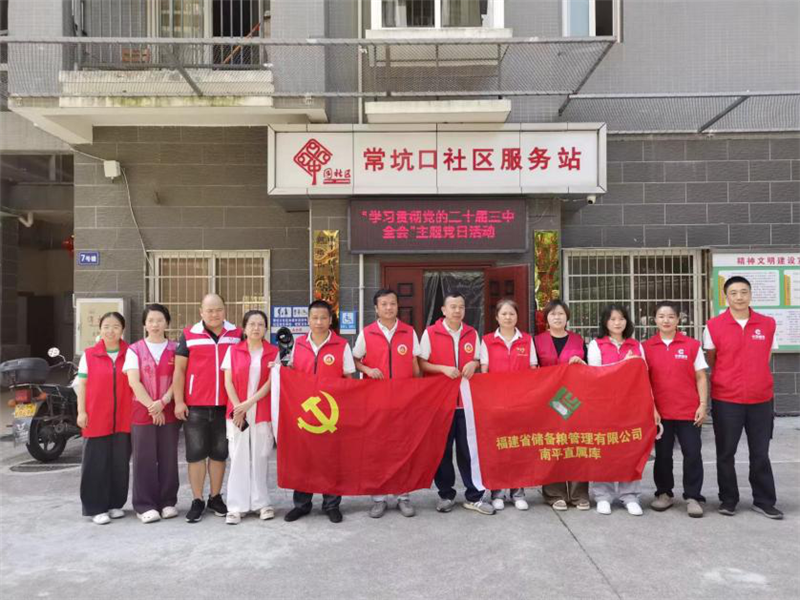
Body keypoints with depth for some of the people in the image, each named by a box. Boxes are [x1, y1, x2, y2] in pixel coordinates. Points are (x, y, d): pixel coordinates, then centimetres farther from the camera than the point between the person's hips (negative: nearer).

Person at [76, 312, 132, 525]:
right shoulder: (89, 355, 3)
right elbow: (82, 384, 4)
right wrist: (81, 411, -4)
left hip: (123, 419, 1)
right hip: (96, 419, -1)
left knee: (120, 463, 8)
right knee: (96, 463, 2)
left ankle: (116, 504, 22)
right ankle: (96, 507, 12)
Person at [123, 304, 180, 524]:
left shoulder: (175, 349, 6)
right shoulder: (134, 350, 4)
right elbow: (133, 382, -4)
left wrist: (162, 402, -14)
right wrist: (151, 407, -12)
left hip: (169, 412, 1)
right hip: (142, 412, -1)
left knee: (168, 458, 6)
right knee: (144, 460, 1)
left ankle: (168, 502, 17)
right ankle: (145, 506, 10)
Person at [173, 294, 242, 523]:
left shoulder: (236, 334, 6)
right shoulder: (189, 335, 2)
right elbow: (179, 370, 2)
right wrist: (179, 401, -5)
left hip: (225, 405, 1)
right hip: (195, 406, -1)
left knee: (219, 453, 11)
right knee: (196, 453, 4)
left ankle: (215, 498, 24)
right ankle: (197, 501, 15)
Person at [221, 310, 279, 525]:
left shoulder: (273, 352, 4)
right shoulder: (233, 350, 5)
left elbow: (270, 383, -4)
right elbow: (228, 382, 1)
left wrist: (248, 404, -13)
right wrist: (237, 408, -9)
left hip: (262, 412, 0)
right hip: (237, 412, 0)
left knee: (261, 457, 6)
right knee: (238, 457, 2)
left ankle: (261, 503, 15)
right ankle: (237, 506, 8)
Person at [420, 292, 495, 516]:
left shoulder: (472, 334, 8)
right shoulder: (430, 333, -3)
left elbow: (478, 361, 16)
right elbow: (421, 364, -3)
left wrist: (473, 364, -7)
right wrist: (443, 368, -18)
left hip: (467, 400, 2)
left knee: (469, 449, 5)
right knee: (443, 449, 8)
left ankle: (474, 497, 14)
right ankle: (446, 494, 21)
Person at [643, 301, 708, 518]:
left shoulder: (692, 345, 0)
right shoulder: (647, 347, 2)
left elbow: (701, 378, 2)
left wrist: (703, 405, -4)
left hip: (688, 411, -1)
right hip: (659, 411, 1)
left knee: (692, 453, 1)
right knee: (662, 454, 11)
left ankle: (693, 497, 13)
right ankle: (664, 493, 25)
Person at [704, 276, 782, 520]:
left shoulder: (768, 324, 2)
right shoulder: (713, 326, -6)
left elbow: (765, 358, 14)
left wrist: (755, 380, 10)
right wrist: (727, 381, 6)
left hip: (761, 399, 2)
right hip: (726, 399, -2)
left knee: (761, 453, 10)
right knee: (726, 452, 8)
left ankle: (764, 501, 24)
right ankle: (728, 500, 22)